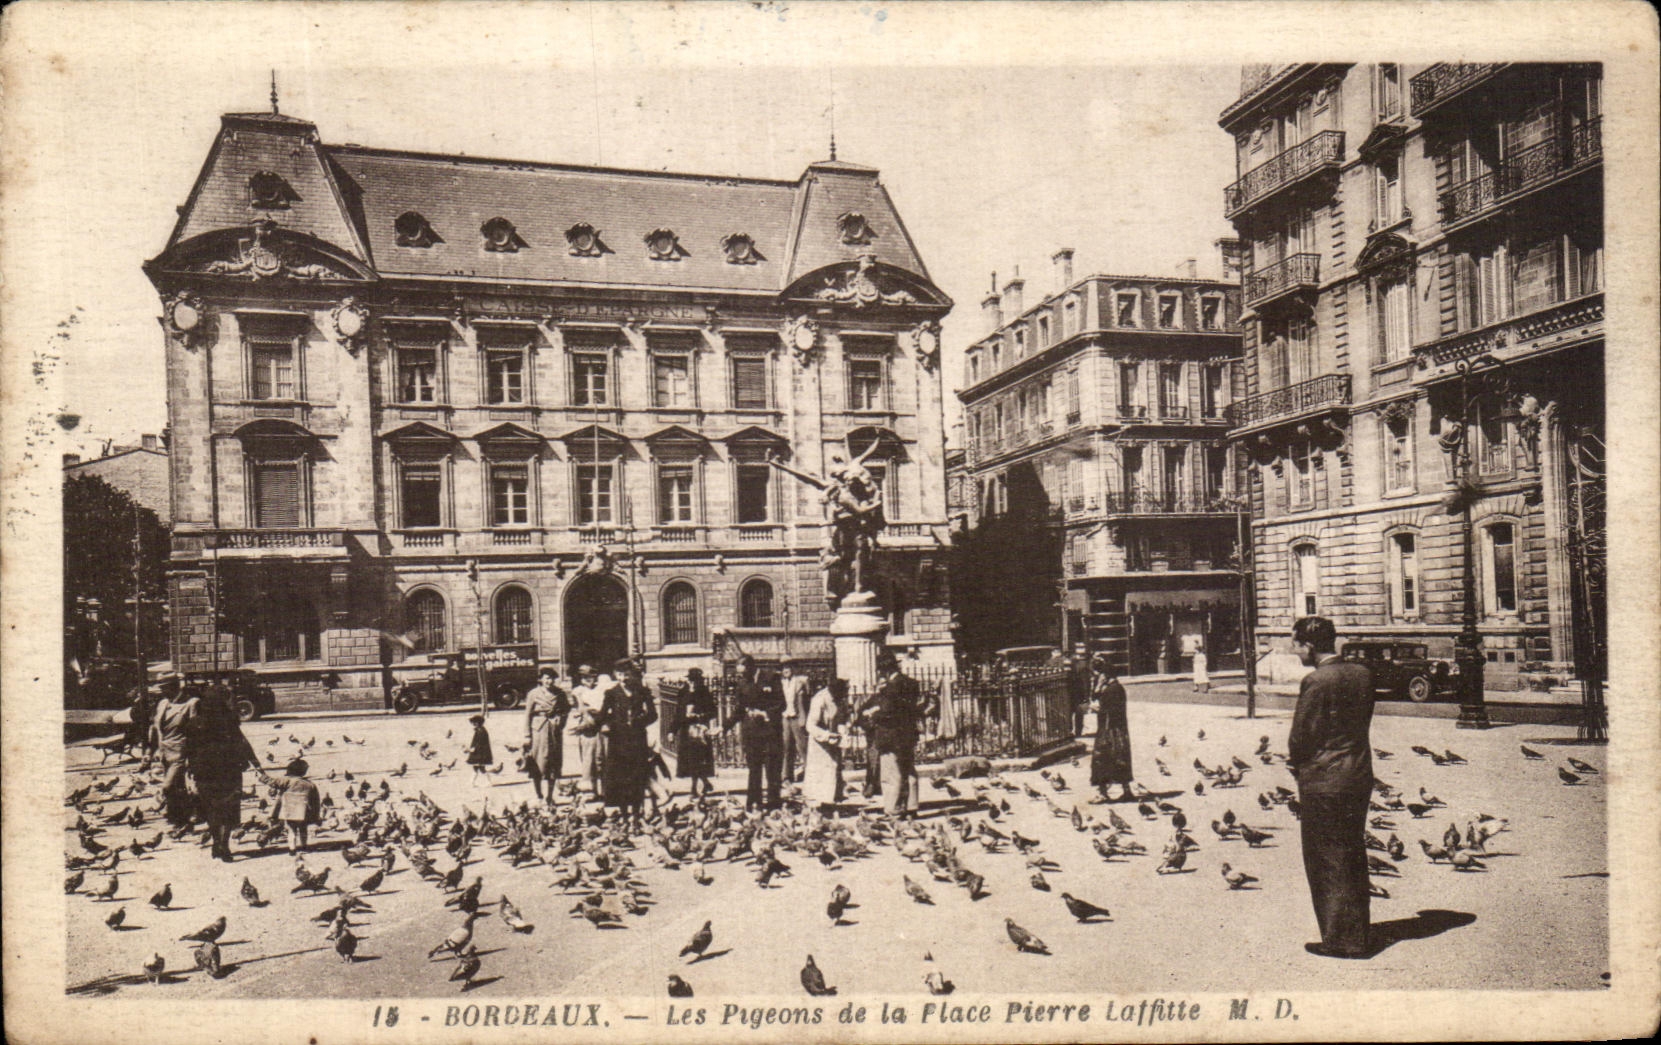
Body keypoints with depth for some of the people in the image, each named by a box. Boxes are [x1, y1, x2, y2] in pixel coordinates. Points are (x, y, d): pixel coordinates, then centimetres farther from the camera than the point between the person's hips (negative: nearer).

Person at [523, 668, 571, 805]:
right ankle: (538, 796, 12)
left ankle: (550, 796, 17)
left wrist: (561, 720, 1)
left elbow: (567, 708, 18)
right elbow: (528, 715, -3)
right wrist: (527, 736, -6)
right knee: (538, 763, 0)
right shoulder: (534, 694, -5)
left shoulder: (559, 693, 3)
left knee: (554, 764, 6)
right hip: (538, 731, -3)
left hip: (555, 731, 3)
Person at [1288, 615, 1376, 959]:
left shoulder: (1315, 681, -19)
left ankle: (1340, 940, 10)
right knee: (1354, 859, 18)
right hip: (1360, 776, 8)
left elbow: (1301, 736, -16)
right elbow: (1362, 724, 9)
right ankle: (1357, 933, 27)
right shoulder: (1362, 675, 4)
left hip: (1324, 782, -8)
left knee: (1327, 862, 4)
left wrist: (1296, 763, 5)